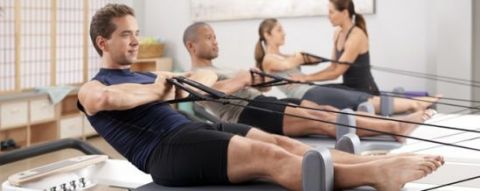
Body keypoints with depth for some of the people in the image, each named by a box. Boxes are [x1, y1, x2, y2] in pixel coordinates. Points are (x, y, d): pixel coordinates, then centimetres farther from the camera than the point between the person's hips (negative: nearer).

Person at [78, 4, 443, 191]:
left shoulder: (144, 77, 31)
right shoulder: (93, 88, 8)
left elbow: (208, 76, 29)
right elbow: (106, 99, -21)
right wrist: (154, 91, -7)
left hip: (197, 129, 8)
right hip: (167, 150, -8)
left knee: (283, 143, -13)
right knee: (268, 155, -26)